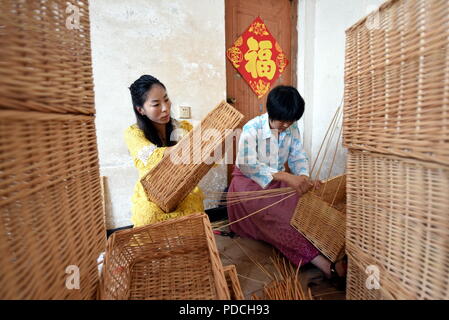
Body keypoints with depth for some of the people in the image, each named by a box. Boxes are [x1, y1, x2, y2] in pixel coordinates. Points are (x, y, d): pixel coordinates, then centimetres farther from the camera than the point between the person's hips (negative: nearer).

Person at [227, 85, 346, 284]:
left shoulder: (292, 129, -1)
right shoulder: (251, 129, -20)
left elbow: (298, 158, 0)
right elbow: (248, 166, -29)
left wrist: (303, 177, -25)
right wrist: (285, 176, -41)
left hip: (278, 181, 7)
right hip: (249, 182, -6)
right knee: (274, 216, -34)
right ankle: (325, 264, -40)